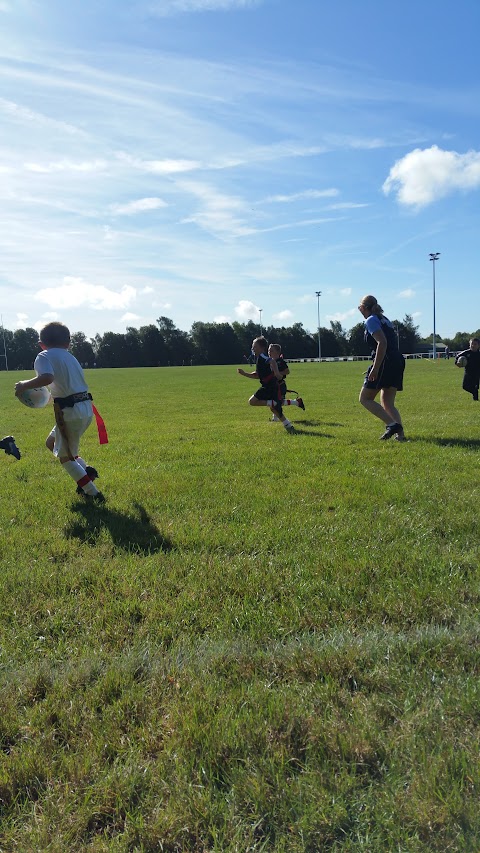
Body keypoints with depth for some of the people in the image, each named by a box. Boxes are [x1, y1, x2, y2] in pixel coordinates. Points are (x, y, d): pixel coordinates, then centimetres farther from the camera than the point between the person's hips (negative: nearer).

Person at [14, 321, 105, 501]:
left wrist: (24, 385, -10)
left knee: (65, 456, 9)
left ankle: (93, 493, 7)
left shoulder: (44, 356, -4)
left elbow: (47, 377, -24)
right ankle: (86, 471, 14)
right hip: (86, 408, 7)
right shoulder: (70, 356, 18)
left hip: (70, 411, -7)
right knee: (51, 442, 25)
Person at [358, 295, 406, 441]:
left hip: (385, 363, -9)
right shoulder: (384, 319, 22)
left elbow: (382, 343, -18)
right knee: (387, 403, 14)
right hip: (398, 361, 9)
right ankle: (400, 433, -2)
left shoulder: (371, 320, -5)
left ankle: (392, 424, -14)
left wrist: (375, 368, -22)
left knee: (365, 398, 0)